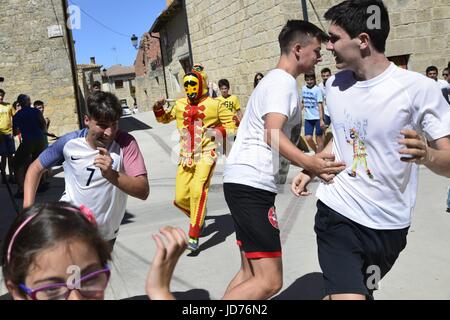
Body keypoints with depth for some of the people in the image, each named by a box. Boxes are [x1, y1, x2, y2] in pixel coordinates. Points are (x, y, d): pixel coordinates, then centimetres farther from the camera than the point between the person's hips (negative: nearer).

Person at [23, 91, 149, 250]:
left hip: (103, 236, 0)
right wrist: (28, 208, -7)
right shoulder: (69, 142, -11)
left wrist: (111, 174, -41)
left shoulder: (126, 143, -19)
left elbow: (143, 191, -25)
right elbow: (36, 168, 4)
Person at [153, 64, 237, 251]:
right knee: (180, 198, 1)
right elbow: (164, 118, 29)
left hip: (206, 155, -4)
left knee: (198, 191, -22)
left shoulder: (214, 105, 0)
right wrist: (158, 109, 9)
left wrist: (218, 132, -14)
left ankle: (194, 237, -14)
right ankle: (198, 217, 34)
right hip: (185, 157, 5)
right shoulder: (180, 105, 12)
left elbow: (233, 125, 3)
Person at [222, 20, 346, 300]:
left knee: (251, 273, 17)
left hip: (244, 182, 11)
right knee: (269, 281, -11)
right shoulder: (283, 82, -8)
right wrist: (309, 163, -39)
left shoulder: (275, 80, 24)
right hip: (252, 184, -11)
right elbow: (273, 135, -23)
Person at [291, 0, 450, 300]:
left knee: (359, 290, 21)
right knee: (349, 294, -15)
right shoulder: (334, 84, 1)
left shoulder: (419, 88, -13)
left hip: (390, 224, -1)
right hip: (337, 214, 1)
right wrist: (310, 171, 7)